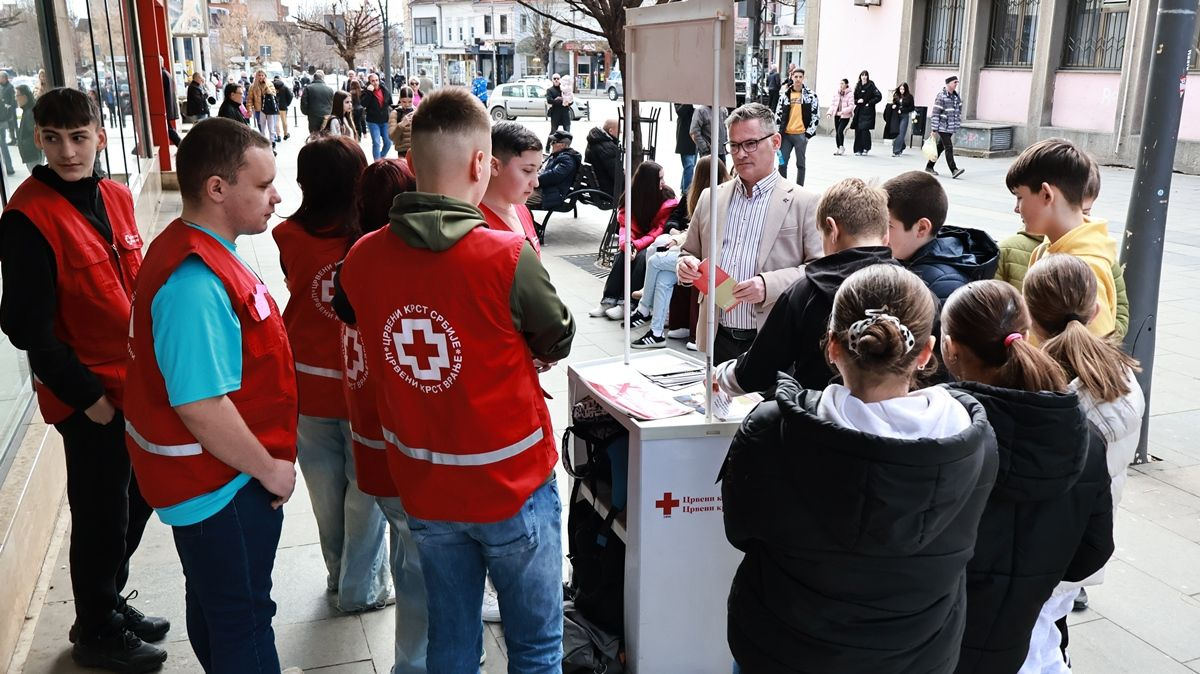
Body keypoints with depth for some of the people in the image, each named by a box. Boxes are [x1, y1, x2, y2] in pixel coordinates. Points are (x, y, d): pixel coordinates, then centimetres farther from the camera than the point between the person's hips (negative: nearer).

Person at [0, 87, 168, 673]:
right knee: (102, 514, 6)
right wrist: (85, 395, -14)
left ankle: (110, 600, 40)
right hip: (89, 395, -7)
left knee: (136, 500, 19)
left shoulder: (115, 197, 5)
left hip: (135, 382, 7)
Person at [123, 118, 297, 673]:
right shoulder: (195, 283, -30)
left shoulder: (196, 250, 3)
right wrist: (269, 468, -17)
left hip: (214, 479, 10)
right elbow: (201, 407, -32)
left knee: (214, 605, 26)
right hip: (222, 486, -10)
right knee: (243, 620, 9)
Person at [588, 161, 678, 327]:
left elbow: (660, 230, -19)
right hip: (635, 243, 3)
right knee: (621, 255, -27)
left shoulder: (669, 200, -14)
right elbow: (626, 226, -9)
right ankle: (609, 300, -27)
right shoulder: (631, 198, -3)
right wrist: (626, 243, -31)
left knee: (642, 256, -33)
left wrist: (637, 245, -31)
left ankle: (627, 303, -32)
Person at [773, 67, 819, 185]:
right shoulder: (785, 94, 5)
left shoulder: (810, 95, -2)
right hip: (786, 134, 3)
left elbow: (816, 116, -2)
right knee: (782, 163, 5)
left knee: (800, 163, 6)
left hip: (801, 135, -2)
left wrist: (808, 133, -6)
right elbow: (778, 113, 9)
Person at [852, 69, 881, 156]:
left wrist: (870, 103, -10)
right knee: (858, 130, 1)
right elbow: (854, 98, 19)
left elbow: (879, 97, -8)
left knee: (864, 129, -13)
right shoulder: (858, 86, 11)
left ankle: (866, 149, -1)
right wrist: (857, 101, -2)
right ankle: (858, 149, 8)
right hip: (859, 111, 5)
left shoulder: (871, 86, -4)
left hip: (868, 111, -5)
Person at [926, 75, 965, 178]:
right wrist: (934, 129, -15)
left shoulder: (956, 96, 12)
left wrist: (958, 124, 16)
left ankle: (929, 167, 23)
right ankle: (954, 170, -13)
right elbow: (935, 113, -13)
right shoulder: (941, 96, -12)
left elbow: (959, 110, 20)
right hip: (943, 127, -8)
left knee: (940, 147, 13)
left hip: (951, 128, 8)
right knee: (949, 148, -11)